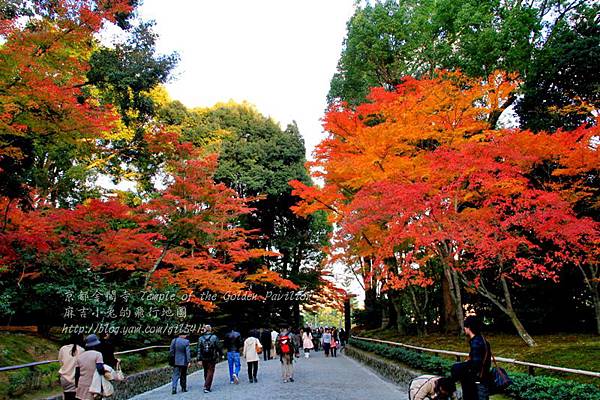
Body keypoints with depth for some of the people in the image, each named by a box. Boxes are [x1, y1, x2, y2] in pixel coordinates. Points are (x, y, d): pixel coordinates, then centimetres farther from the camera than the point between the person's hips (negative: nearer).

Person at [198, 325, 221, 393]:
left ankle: (207, 386, 28)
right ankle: (207, 387, -7)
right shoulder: (214, 337, -6)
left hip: (204, 359, 3)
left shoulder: (201, 338, -1)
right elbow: (218, 347, -2)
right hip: (212, 359, -3)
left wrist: (199, 359, 0)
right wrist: (220, 355, 13)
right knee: (210, 372, 3)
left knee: (206, 372, 18)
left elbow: (199, 349, -2)